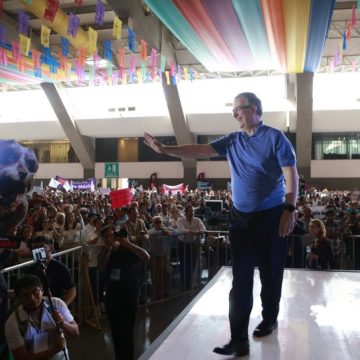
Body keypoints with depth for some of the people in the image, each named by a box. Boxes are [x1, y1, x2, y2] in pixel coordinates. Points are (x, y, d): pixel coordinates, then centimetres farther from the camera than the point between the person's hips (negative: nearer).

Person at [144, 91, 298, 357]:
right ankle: (239, 340, 5)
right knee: (241, 280, 1)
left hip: (271, 216, -4)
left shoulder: (275, 137, -6)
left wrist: (290, 209, -19)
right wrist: (165, 150, -6)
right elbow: (199, 151, 2)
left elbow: (291, 174, -11)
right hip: (240, 218, 4)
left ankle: (270, 320, 36)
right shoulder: (232, 140, 8)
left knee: (271, 274, 12)